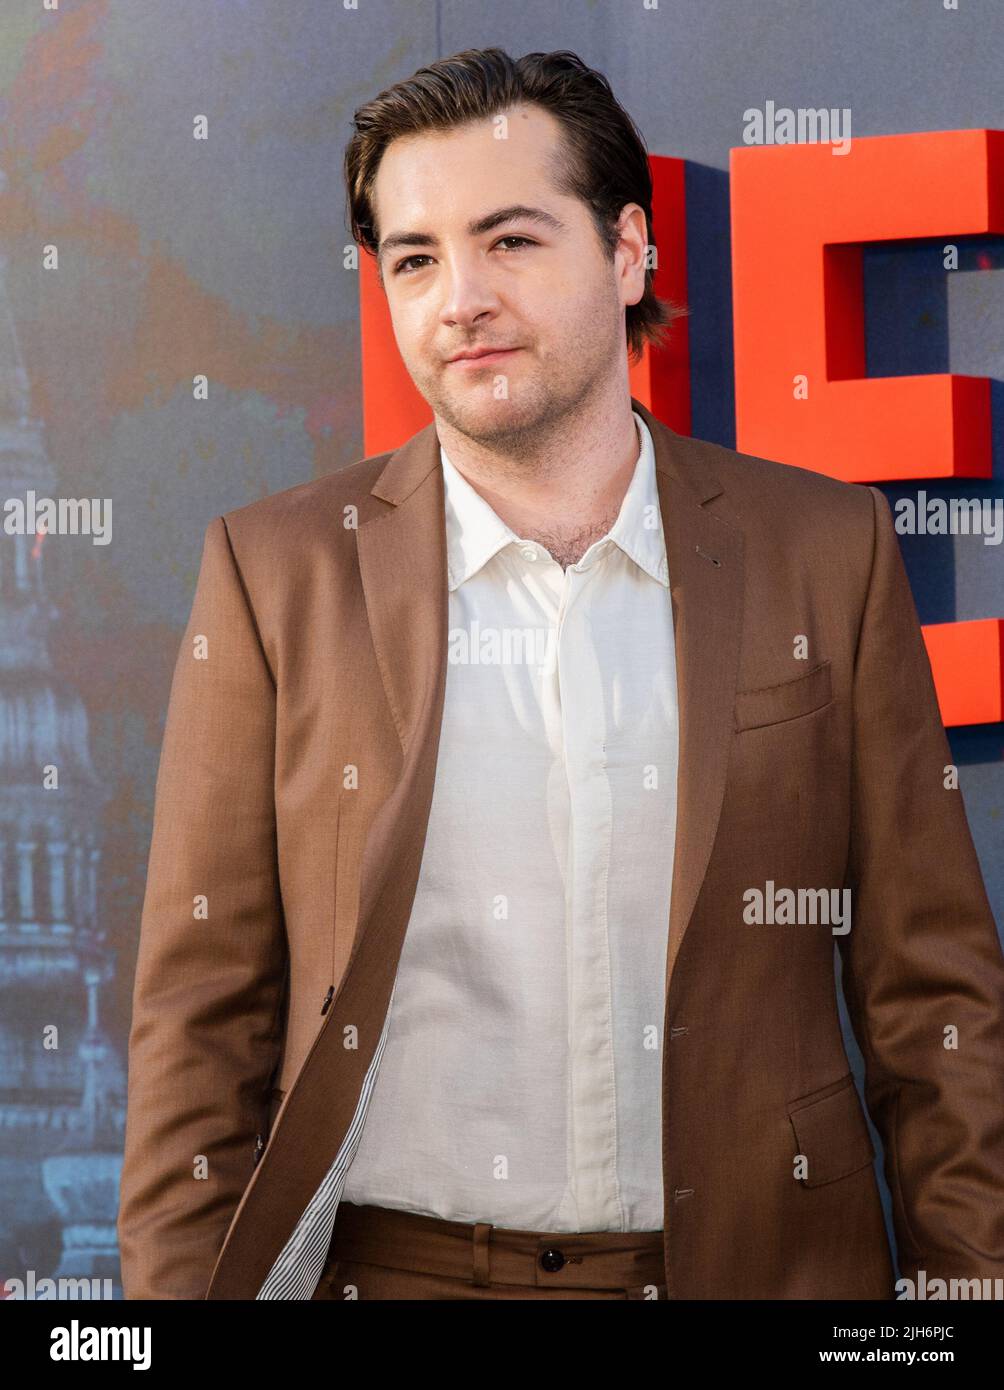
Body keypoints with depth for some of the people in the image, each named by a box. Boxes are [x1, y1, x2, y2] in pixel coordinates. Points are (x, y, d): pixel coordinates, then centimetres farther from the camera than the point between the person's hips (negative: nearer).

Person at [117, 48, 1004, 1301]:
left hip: (758, 1261, 1)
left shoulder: (826, 551, 2)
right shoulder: (275, 572, 0)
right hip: (389, 1268, 0)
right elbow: (202, 1007, 1)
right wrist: (181, 1285, -6)